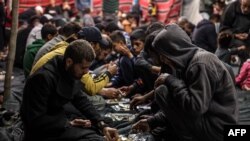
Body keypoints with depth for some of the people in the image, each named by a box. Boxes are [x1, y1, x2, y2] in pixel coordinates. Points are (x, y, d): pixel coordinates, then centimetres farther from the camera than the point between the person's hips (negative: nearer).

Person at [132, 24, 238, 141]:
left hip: (216, 128, -10)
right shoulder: (187, 61, 10)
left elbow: (195, 107, -28)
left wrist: (170, 81, -17)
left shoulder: (201, 64, -20)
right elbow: (181, 105, 13)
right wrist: (152, 122, 7)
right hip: (207, 120, 10)